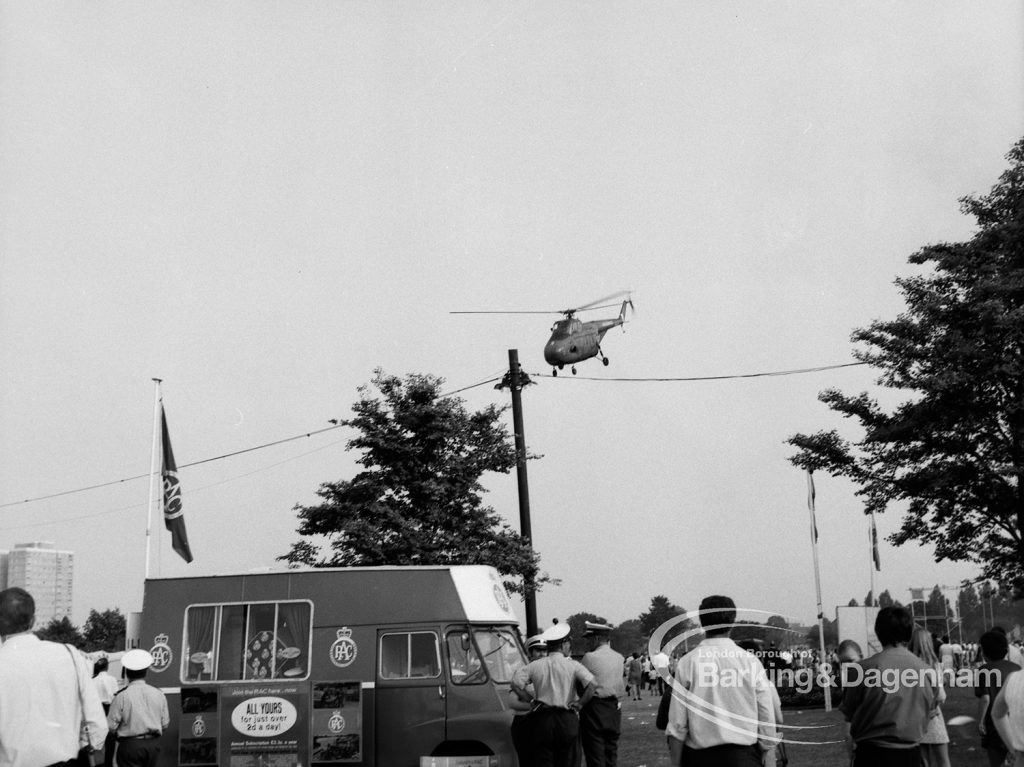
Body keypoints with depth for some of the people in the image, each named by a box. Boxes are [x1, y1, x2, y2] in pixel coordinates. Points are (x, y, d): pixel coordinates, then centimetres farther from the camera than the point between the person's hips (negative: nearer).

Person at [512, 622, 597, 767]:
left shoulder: (536, 665, 4)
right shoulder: (572, 665, -2)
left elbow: (516, 682, -5)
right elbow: (590, 684, -15)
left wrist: (532, 700, 3)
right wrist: (579, 704, -4)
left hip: (543, 719, 1)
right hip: (567, 720, -1)